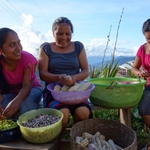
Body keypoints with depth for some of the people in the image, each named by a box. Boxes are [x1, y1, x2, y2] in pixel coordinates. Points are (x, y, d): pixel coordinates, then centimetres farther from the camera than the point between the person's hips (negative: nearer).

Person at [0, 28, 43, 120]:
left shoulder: (28, 58, -26)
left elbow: (26, 85, -29)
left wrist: (17, 101, -51)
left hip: (32, 89, -1)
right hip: (10, 93, 2)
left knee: (26, 102, -35)